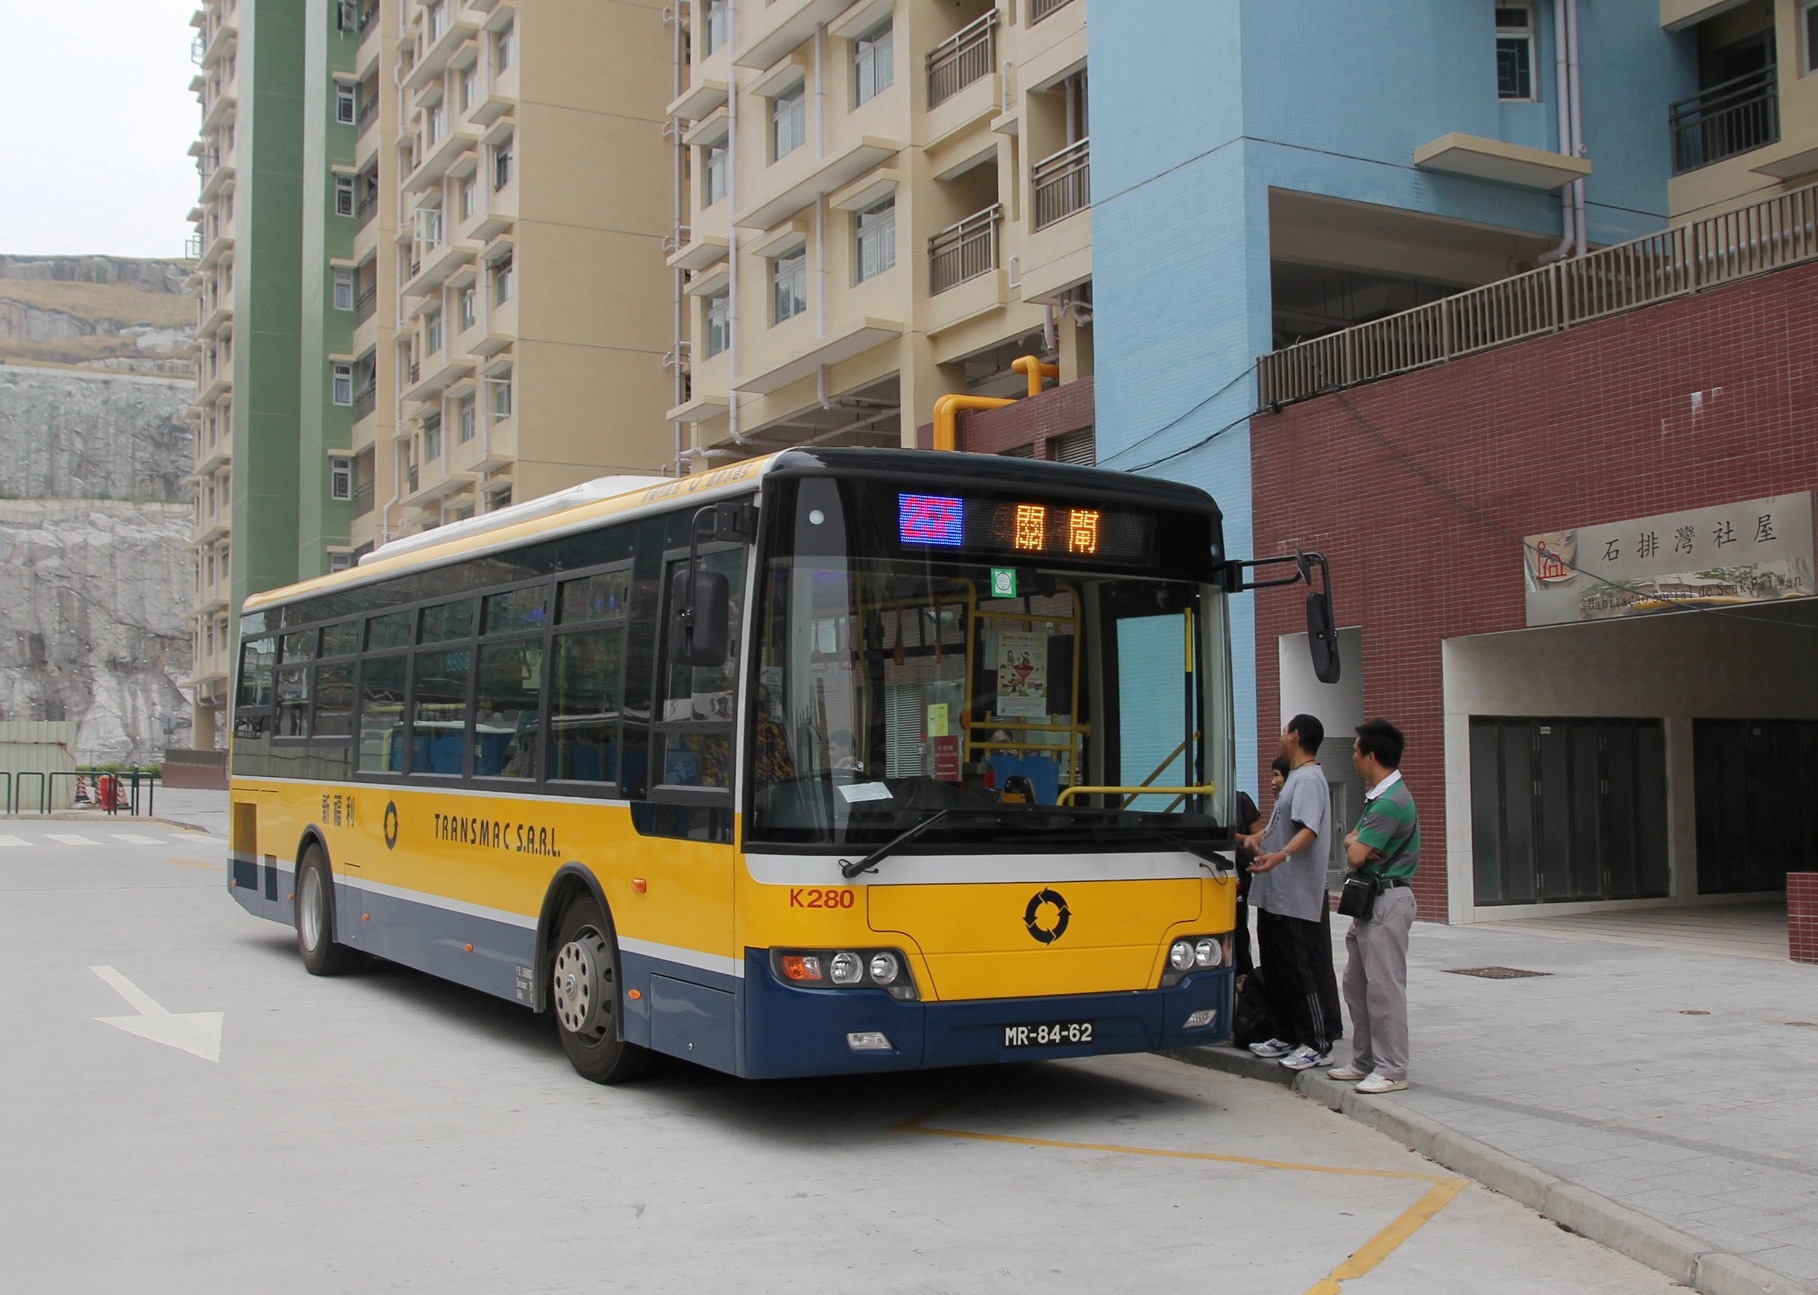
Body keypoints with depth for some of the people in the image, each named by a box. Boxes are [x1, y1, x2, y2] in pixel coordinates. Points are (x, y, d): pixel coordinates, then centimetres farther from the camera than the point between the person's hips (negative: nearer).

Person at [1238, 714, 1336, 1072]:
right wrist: (1260, 838, 43)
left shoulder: (1309, 778, -14)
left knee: (1301, 971, -6)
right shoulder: (1295, 778, 18)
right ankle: (1288, 1037, 23)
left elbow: (1308, 830, -29)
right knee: (1275, 971, 14)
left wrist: (1281, 856, -43)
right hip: (1274, 894, 11)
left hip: (1296, 897, -10)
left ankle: (1318, 1044, -1)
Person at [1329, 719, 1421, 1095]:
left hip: (1388, 900, -11)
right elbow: (1352, 842, 16)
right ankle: (1365, 1061, 23)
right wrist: (1357, 843, -6)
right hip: (1369, 899, 11)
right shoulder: (1377, 795, 14)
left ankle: (1392, 1070, -1)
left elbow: (1355, 855, -21)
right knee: (1357, 984, 15)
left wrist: (1356, 844, 1)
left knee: (1384, 987, -7)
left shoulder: (1391, 802, -19)